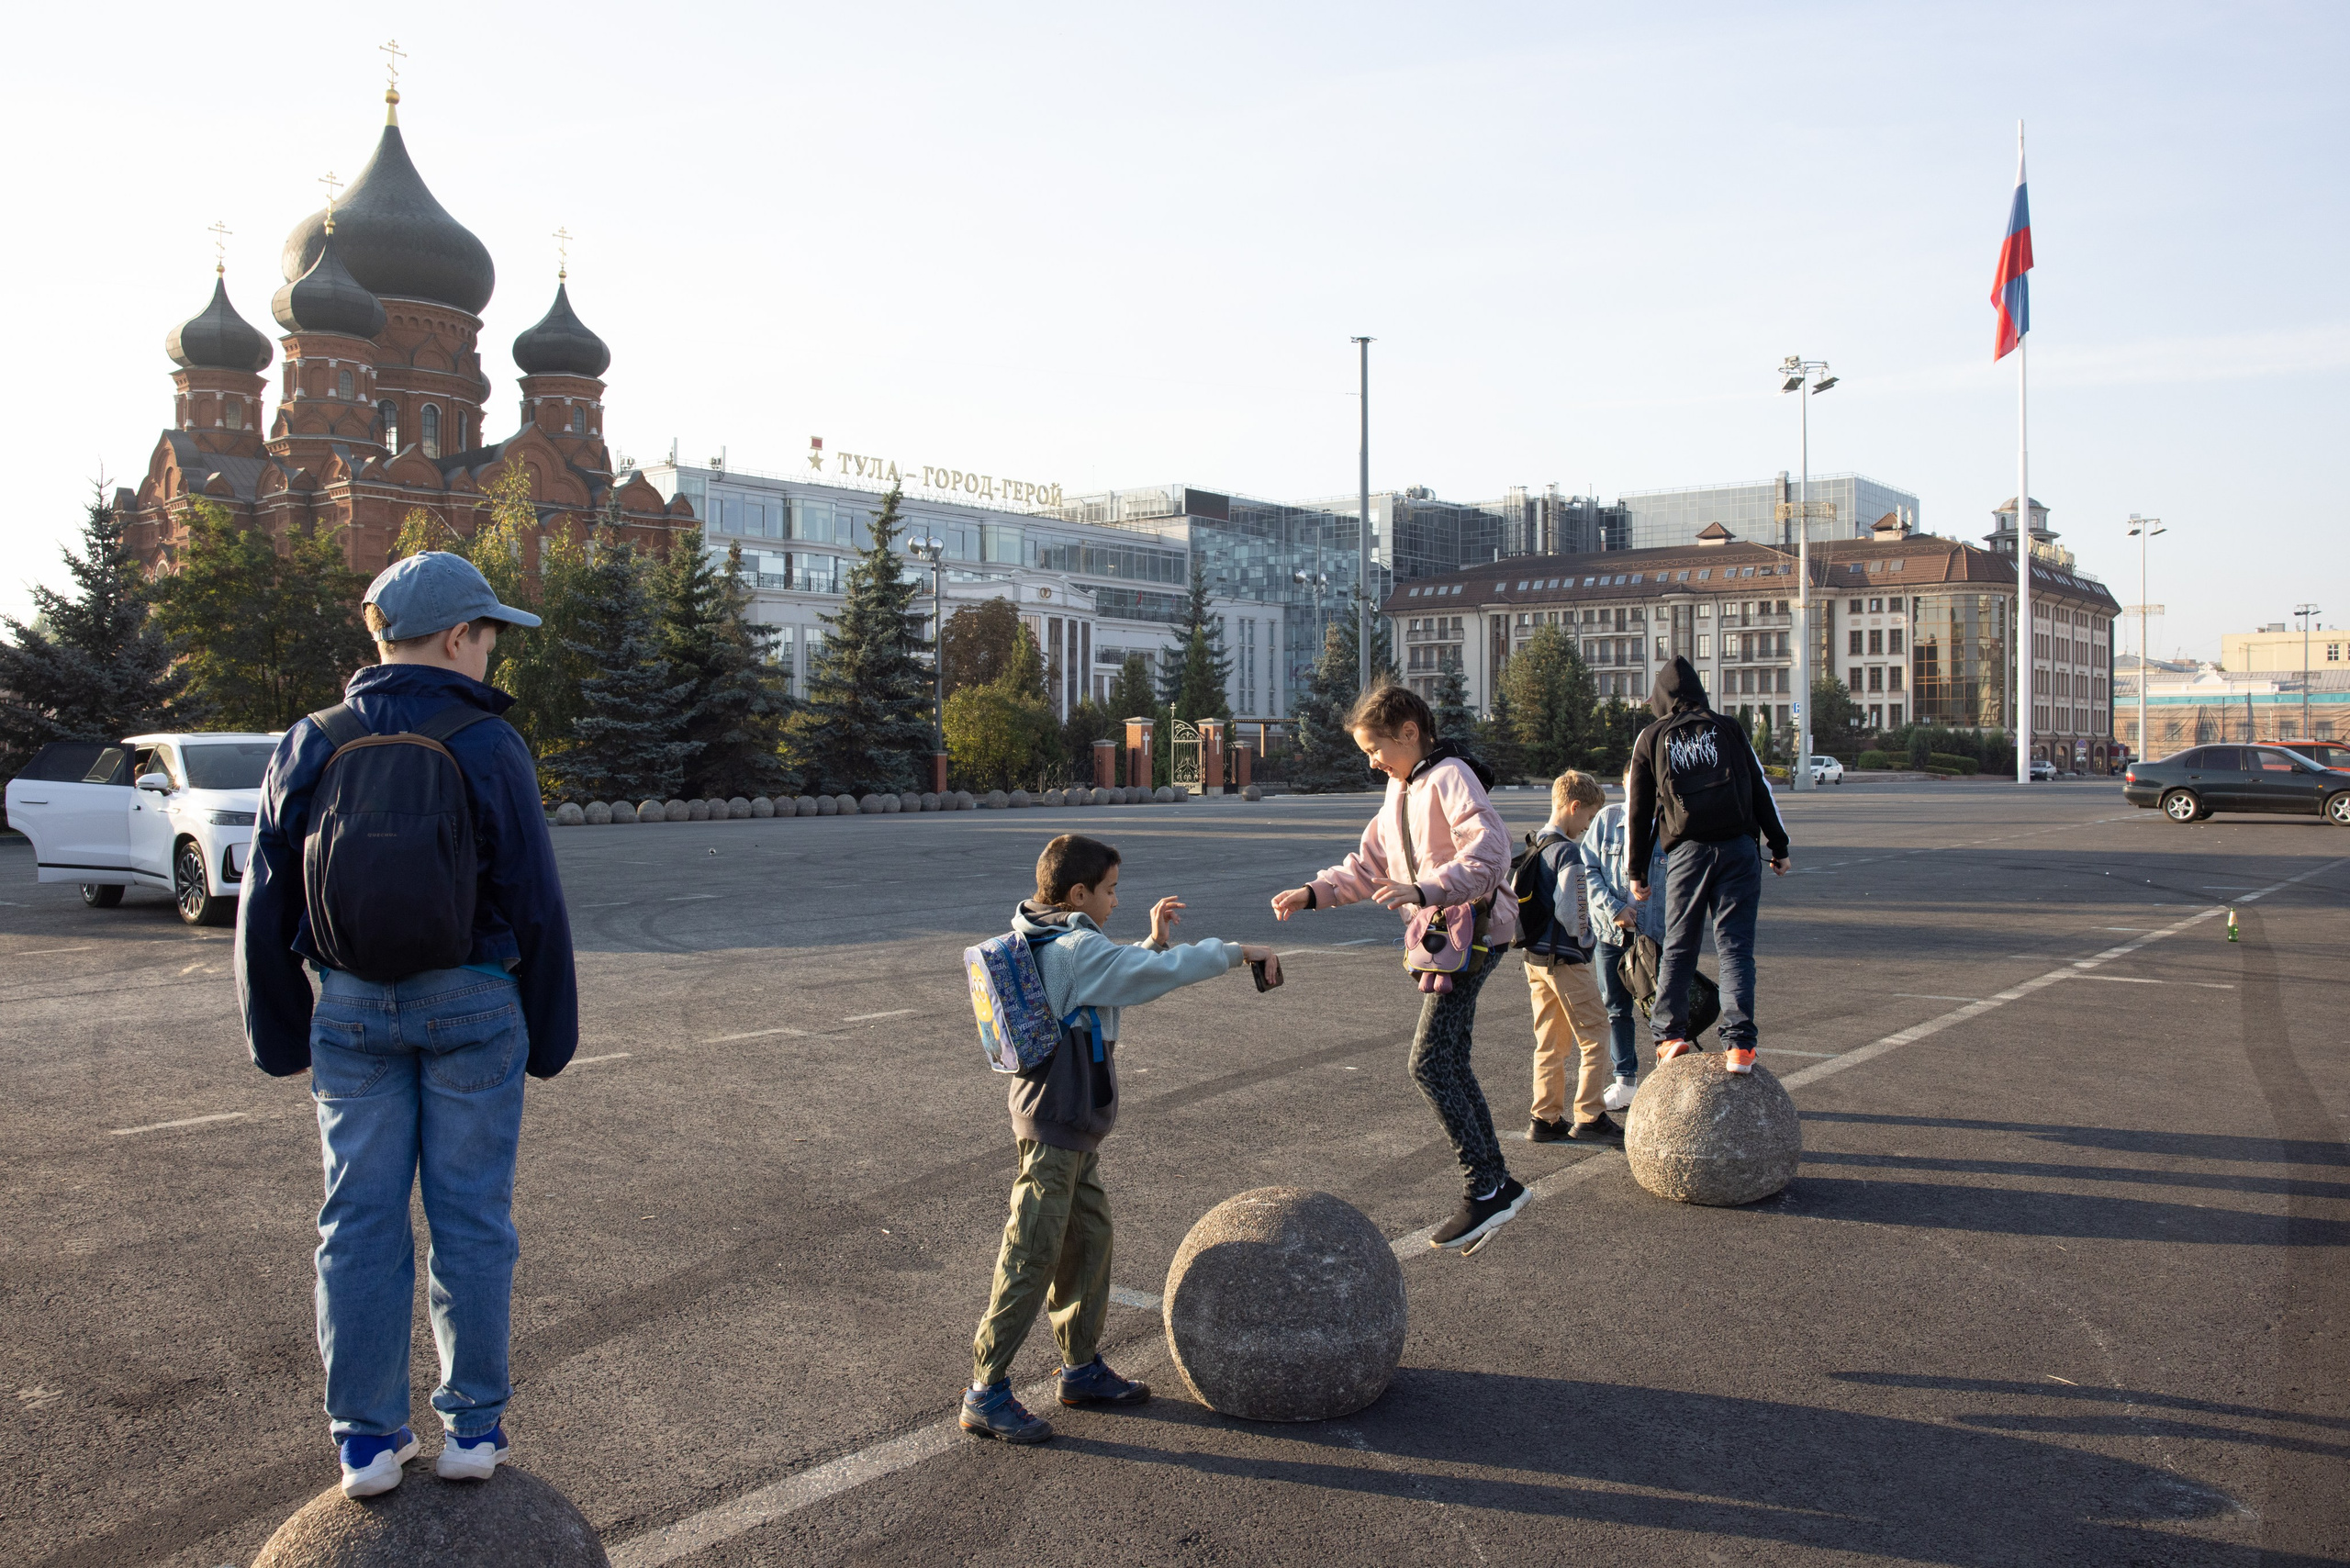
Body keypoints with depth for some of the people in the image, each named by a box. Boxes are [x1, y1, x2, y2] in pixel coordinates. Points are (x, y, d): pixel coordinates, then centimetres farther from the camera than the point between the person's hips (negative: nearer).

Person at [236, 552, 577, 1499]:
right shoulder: (489, 748, -9)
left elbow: (267, 909, 7)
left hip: (351, 1007, 3)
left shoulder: (309, 749, 3)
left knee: (360, 1217, 9)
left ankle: (367, 1439, 16)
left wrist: (280, 1036, 16)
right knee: (470, 1215, 6)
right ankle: (473, 1426, 15)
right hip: (471, 1005, -3)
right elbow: (535, 906, -7)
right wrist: (549, 1035, 3)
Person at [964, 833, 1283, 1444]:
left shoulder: (1053, 946, 11)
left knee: (1090, 1238, 17)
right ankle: (986, 1394, 4)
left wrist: (1153, 941, 13)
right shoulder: (1076, 949, -19)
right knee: (1032, 1257, -4)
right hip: (1053, 1130, -10)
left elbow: (1121, 982, 22)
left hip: (1073, 1127, 10)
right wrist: (1238, 952, -15)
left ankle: (1082, 1369, 29)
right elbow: (1161, 973, -24)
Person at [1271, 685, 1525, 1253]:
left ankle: (1486, 1188, -5)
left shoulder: (1450, 777, -14)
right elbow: (1367, 866, 21)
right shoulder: (1401, 790, 16)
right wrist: (1311, 893, 8)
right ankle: (1496, 1183, 20)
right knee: (1450, 1063, 11)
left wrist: (1424, 889, -36)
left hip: (1471, 934, -10)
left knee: (1430, 1063, -13)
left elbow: (1489, 853, -26)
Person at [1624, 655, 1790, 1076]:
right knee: (1735, 946, -1)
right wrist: (1780, 847, 15)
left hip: (1686, 852, 0)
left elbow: (1638, 810, 10)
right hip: (1739, 848, 0)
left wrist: (1637, 872, 15)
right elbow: (1760, 791, 10)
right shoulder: (1729, 729, 11)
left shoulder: (1651, 738, 10)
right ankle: (1739, 1043, -9)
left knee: (1678, 947, 11)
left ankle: (1670, 1033, 6)